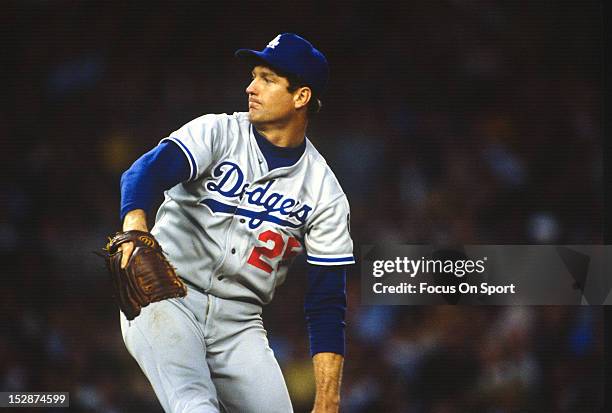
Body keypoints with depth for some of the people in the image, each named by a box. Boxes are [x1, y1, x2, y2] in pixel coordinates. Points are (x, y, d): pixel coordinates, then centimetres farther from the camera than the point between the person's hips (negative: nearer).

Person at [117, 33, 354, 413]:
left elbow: (327, 305, 2)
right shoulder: (217, 132, 0)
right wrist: (135, 222, -43)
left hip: (238, 323, 4)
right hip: (166, 297, -3)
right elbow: (147, 171, -19)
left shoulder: (325, 194, 4)